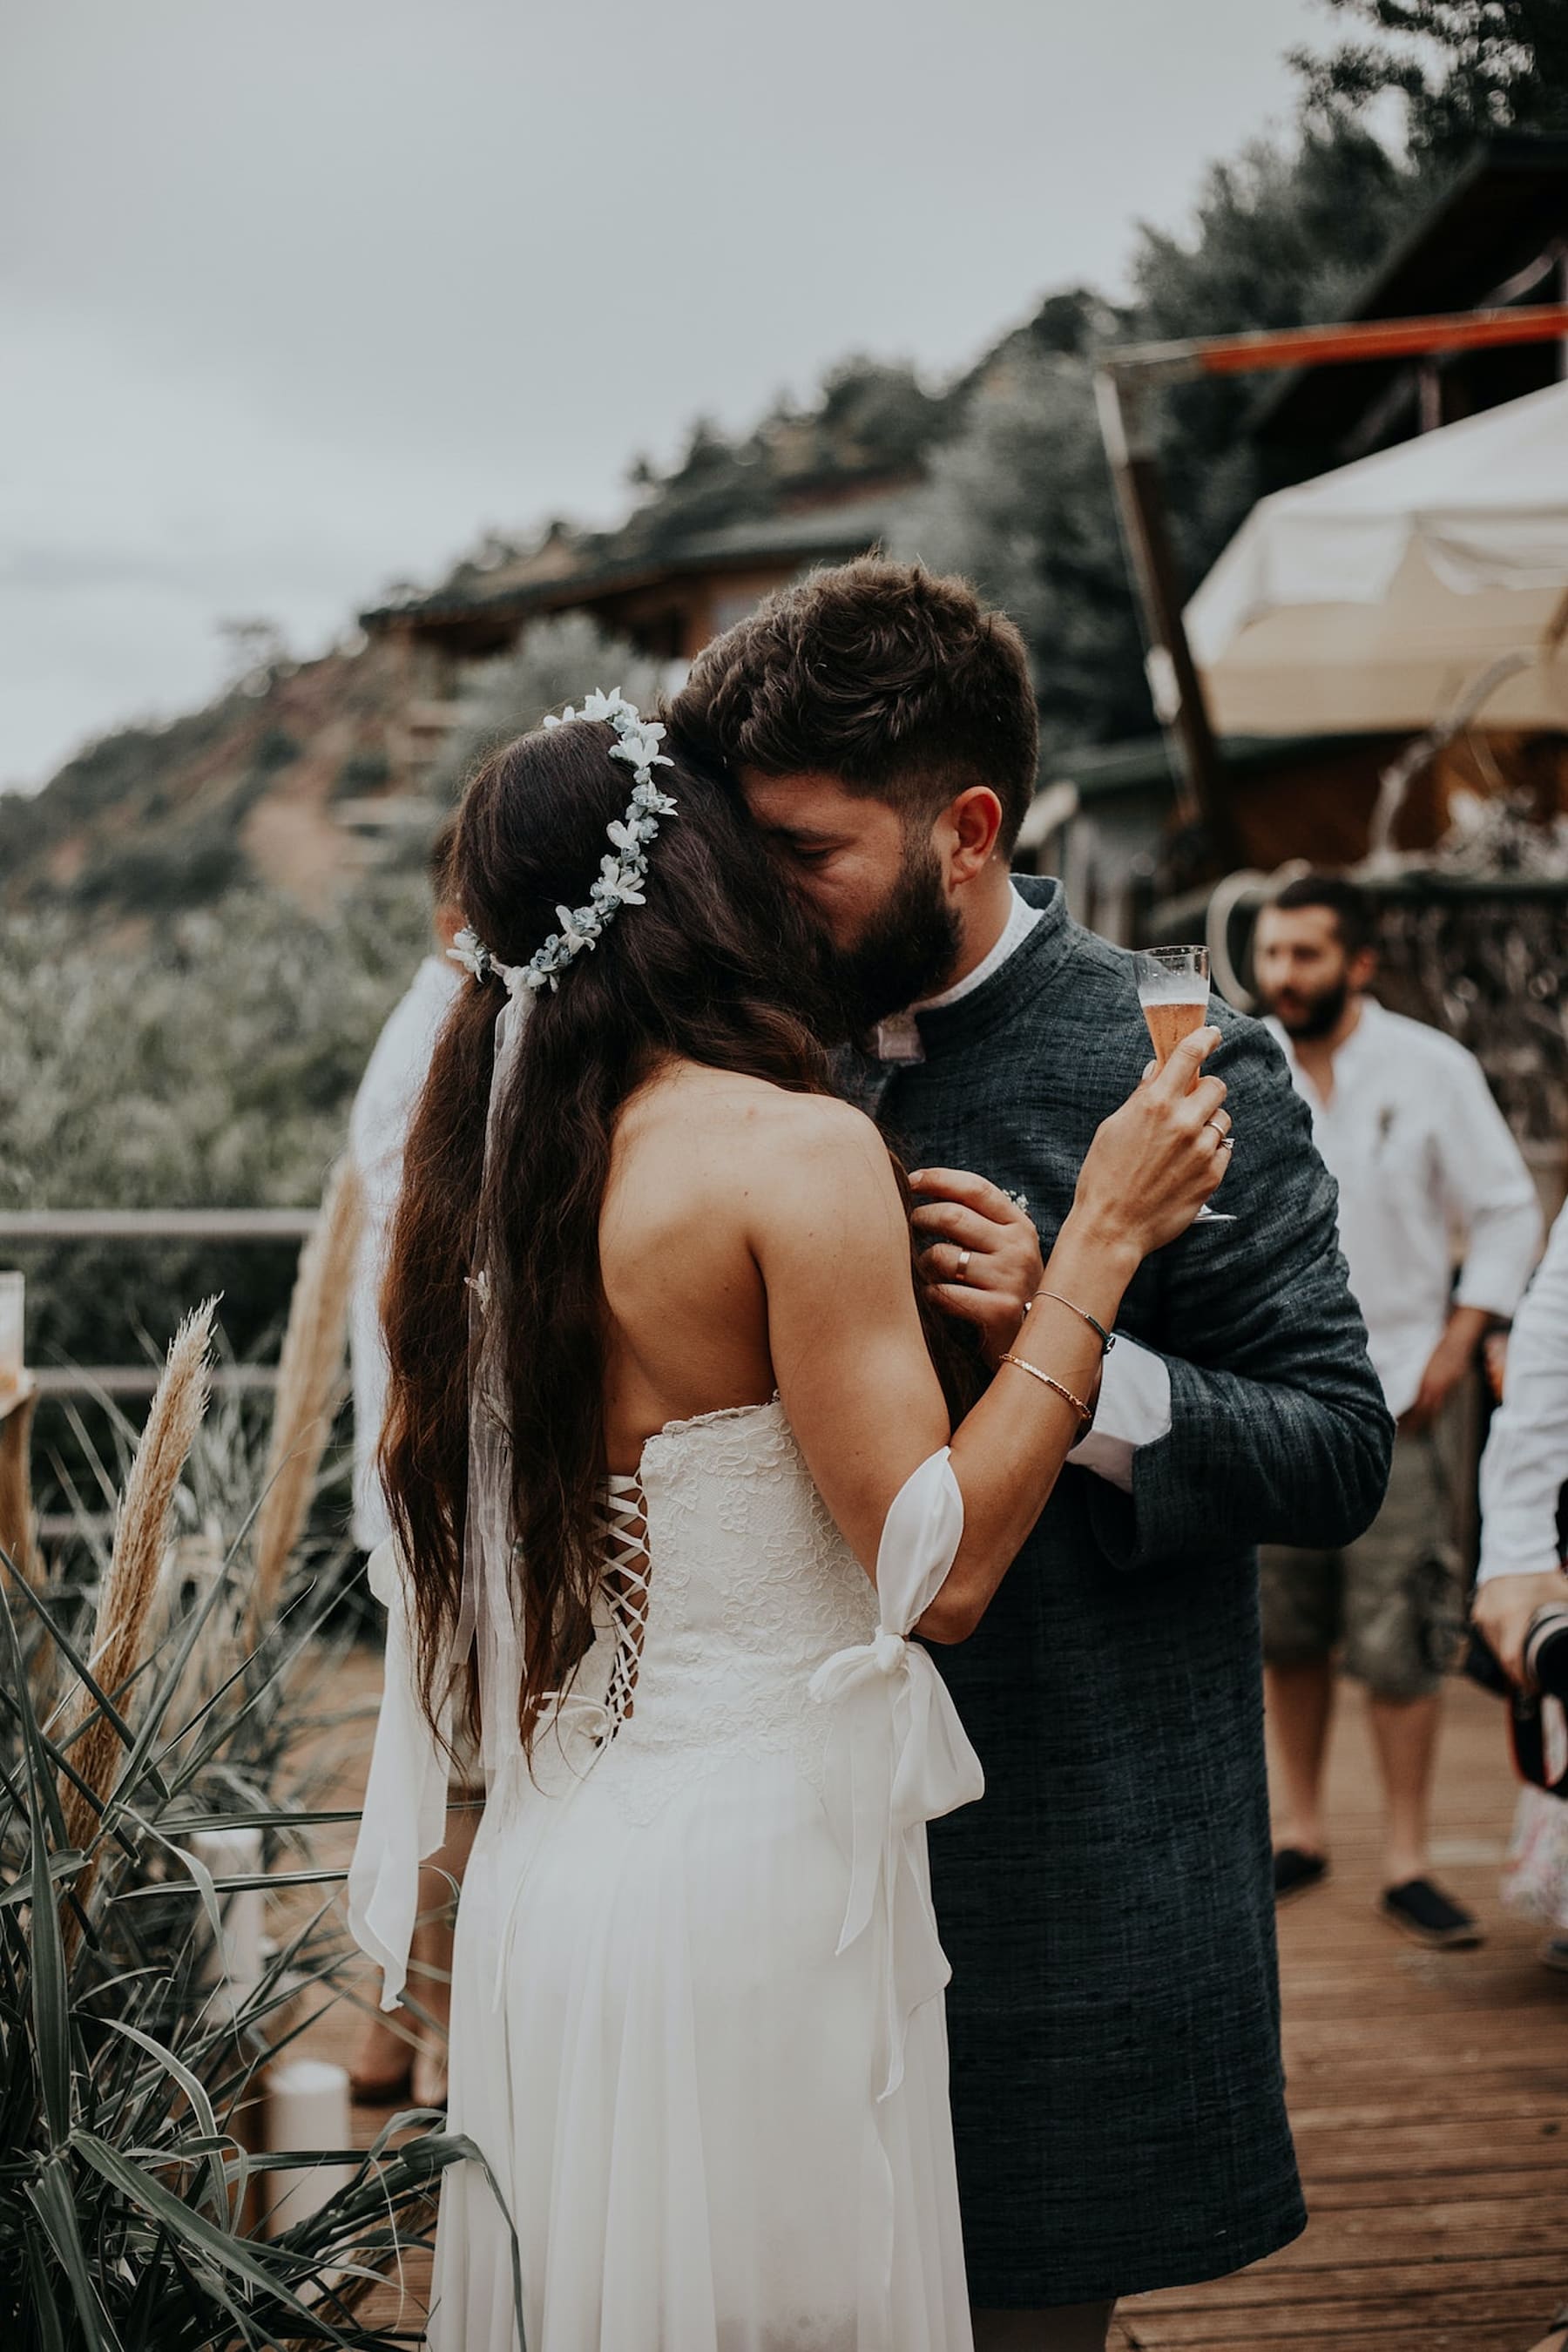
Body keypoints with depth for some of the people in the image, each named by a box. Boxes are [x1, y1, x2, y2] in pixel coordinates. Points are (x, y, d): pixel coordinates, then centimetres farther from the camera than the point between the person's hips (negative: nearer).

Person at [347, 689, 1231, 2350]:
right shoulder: (798, 1148, -16)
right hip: (756, 1864, -7)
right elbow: (939, 1571, -16)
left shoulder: (485, 1157, 5)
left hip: (544, 1867, 7)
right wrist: (1103, 1234, -12)